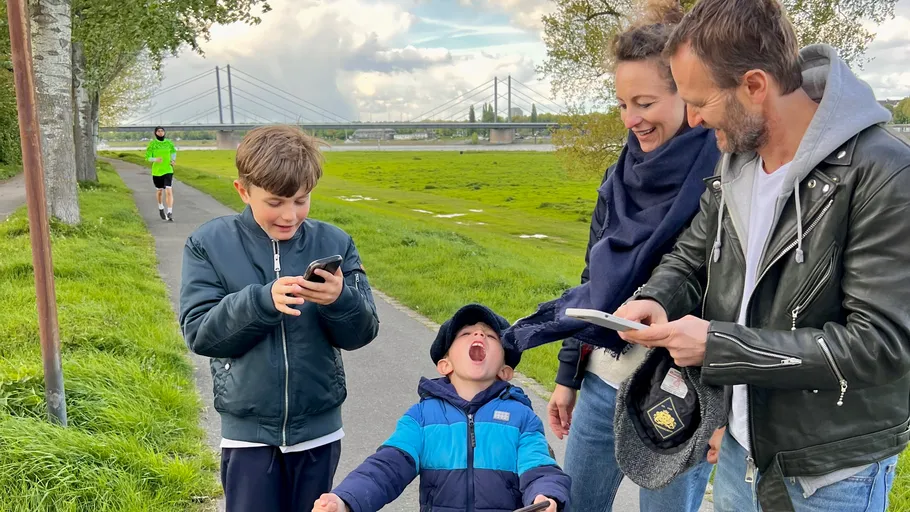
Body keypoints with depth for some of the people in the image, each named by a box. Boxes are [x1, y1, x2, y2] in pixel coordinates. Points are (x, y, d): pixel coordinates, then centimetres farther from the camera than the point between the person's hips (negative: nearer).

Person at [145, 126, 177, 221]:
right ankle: (161, 208, 42)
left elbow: (173, 151, 21)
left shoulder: (169, 143, 2)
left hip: (168, 170, 0)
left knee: (169, 192, -14)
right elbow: (147, 157, -7)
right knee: (159, 191, 16)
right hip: (156, 171, 0)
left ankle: (170, 213, -13)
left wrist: (173, 159, 3)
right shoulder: (152, 144, -4)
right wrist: (155, 159, -28)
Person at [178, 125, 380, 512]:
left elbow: (361, 333, -5)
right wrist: (262, 301, -27)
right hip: (248, 428, -1)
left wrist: (340, 300, -26)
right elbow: (198, 332, -12)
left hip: (319, 427, 2)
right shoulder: (209, 244, -6)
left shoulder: (334, 243, -5)